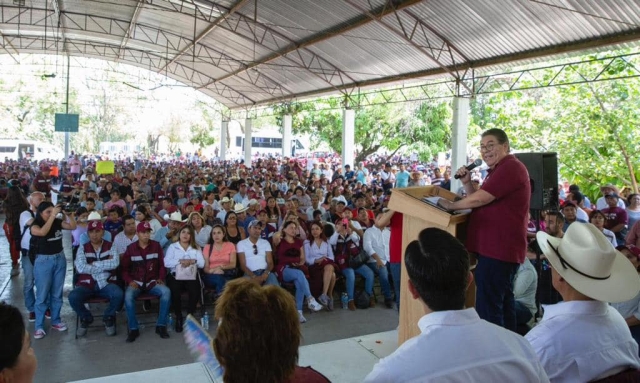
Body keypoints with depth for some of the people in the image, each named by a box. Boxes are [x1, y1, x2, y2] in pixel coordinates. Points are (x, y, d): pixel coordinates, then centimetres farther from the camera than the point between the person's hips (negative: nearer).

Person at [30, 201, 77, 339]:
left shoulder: (58, 222, -1)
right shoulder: (35, 225, -11)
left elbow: (73, 226, -1)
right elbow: (42, 232, -31)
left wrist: (69, 214, -16)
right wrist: (53, 215, -30)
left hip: (60, 259, 4)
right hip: (43, 261, -4)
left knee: (57, 293, 13)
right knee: (42, 295, 0)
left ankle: (56, 321, 25)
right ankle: (39, 326, 9)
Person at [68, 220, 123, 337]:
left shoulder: (110, 247, 7)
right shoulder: (82, 249, 6)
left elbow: (115, 263, -12)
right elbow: (80, 268, -11)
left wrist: (94, 264, -10)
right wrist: (105, 265, -9)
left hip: (106, 283, -1)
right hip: (86, 284, 1)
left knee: (118, 295, -31)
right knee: (73, 297, -29)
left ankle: (108, 318, 3)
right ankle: (86, 318, 4)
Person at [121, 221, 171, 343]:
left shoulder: (156, 246, 5)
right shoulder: (130, 248, 3)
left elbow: (162, 264, 7)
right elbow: (124, 267, 5)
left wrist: (161, 278, -7)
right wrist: (129, 280, -10)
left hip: (152, 282, 1)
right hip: (136, 282, -1)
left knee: (166, 291, -29)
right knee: (128, 296, -34)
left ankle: (161, 326, -17)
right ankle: (133, 329, -19)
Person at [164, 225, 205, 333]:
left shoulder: (196, 248, 16)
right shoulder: (172, 246, 11)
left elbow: (202, 263, 4)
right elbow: (166, 263, -3)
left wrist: (192, 261, -15)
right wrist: (180, 261, -16)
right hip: (175, 275, -1)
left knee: (195, 291, -29)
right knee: (175, 291, -31)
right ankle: (178, 317, -8)